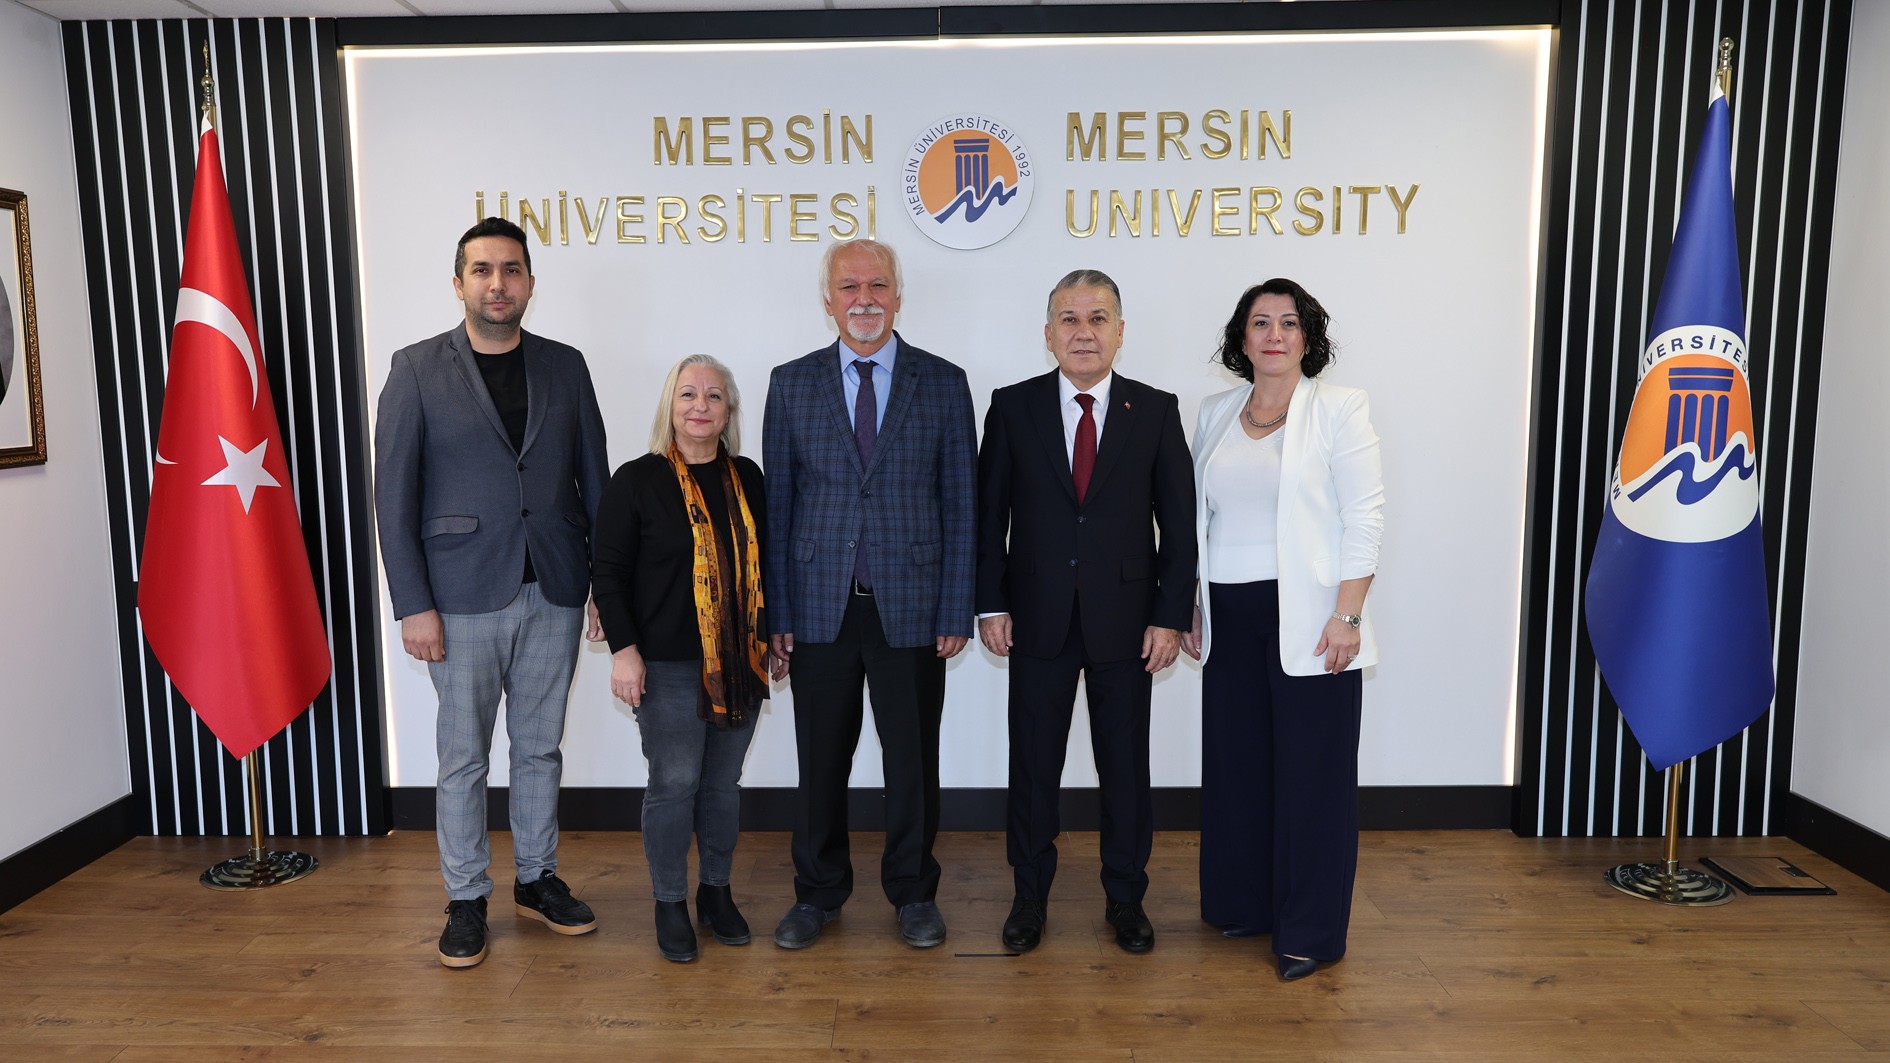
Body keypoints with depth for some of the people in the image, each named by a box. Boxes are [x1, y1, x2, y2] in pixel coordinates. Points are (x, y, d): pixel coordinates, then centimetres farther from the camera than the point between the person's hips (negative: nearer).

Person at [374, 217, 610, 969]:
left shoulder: (564, 366, 6)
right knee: (464, 756, 7)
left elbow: (594, 479, 8)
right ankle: (466, 899, 23)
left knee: (540, 747, 14)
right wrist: (413, 605, -9)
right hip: (464, 597, -2)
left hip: (553, 594, 3)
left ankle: (537, 879, 30)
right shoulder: (418, 369, -2)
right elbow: (393, 494, -4)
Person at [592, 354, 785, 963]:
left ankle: (716, 892, 29)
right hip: (669, 666, -4)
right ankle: (670, 904, 18)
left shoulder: (747, 478, 8)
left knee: (724, 782, 12)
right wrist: (623, 649, -12)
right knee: (674, 784, 1)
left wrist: (775, 636, 14)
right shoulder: (638, 481, -5)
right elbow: (608, 571, -5)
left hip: (740, 662, 4)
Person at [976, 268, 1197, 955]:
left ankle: (1125, 898, 28)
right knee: (1033, 763, 9)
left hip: (1125, 621, 0)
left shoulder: (1156, 411, 1)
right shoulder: (1012, 407, 2)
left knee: (1126, 766, 10)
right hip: (1038, 620, 0)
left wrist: (1171, 616, -4)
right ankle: (1030, 895, 27)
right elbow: (988, 513, 3)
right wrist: (991, 604, -3)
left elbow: (1179, 523, 1)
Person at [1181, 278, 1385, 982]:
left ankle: (1311, 933, 15)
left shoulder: (1339, 409, -2)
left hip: (1307, 619, -4)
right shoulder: (1216, 414, 12)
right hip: (1230, 618, 5)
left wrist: (1347, 615, -15)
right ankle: (1243, 903, 28)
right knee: (1235, 761, 11)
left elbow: (1364, 517, -7)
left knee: (1312, 771, 2)